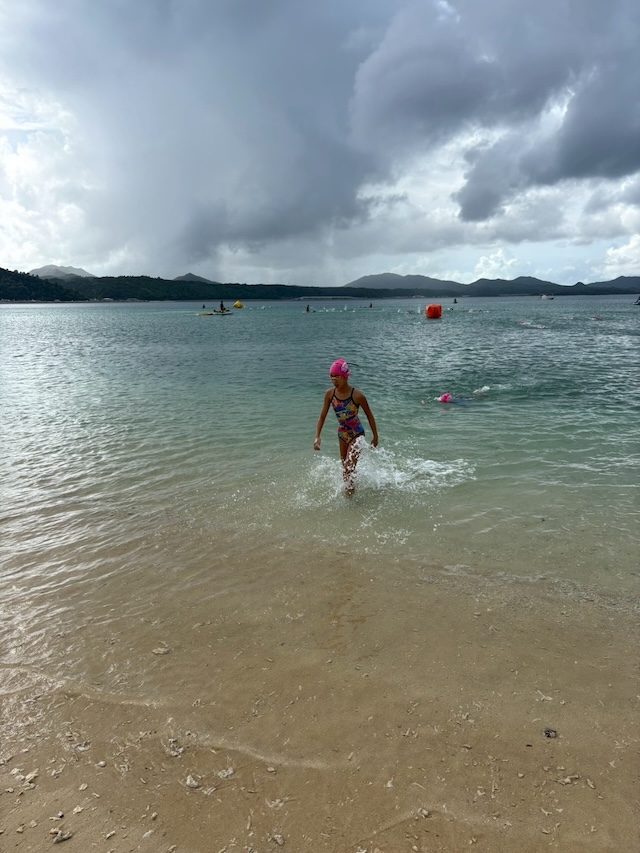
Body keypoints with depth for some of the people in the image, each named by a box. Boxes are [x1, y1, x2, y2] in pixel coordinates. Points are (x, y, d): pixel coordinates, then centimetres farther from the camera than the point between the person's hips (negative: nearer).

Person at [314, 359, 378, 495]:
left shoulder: (357, 395, -25)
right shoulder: (330, 394, -14)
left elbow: (369, 415, -10)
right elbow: (322, 417, -6)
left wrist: (375, 436, -2)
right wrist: (317, 437, -17)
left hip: (357, 434, -5)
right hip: (342, 434, 5)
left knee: (348, 468, -16)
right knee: (345, 468, 20)